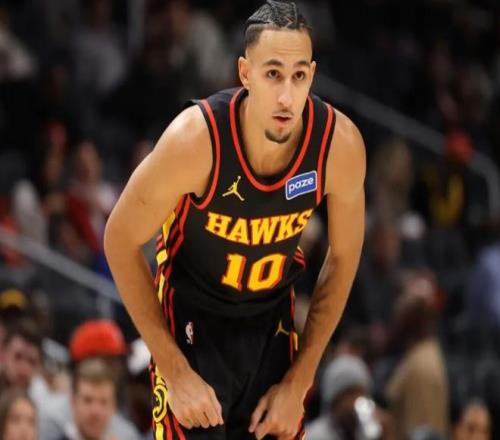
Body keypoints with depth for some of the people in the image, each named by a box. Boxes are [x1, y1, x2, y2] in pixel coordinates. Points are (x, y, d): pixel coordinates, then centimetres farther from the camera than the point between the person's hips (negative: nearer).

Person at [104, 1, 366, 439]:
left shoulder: (341, 144, -20)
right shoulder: (195, 139, -29)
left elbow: (343, 258, -3)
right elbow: (120, 241, -16)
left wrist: (298, 382, -4)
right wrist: (175, 370, -17)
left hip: (273, 320, 3)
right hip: (192, 319, -3)